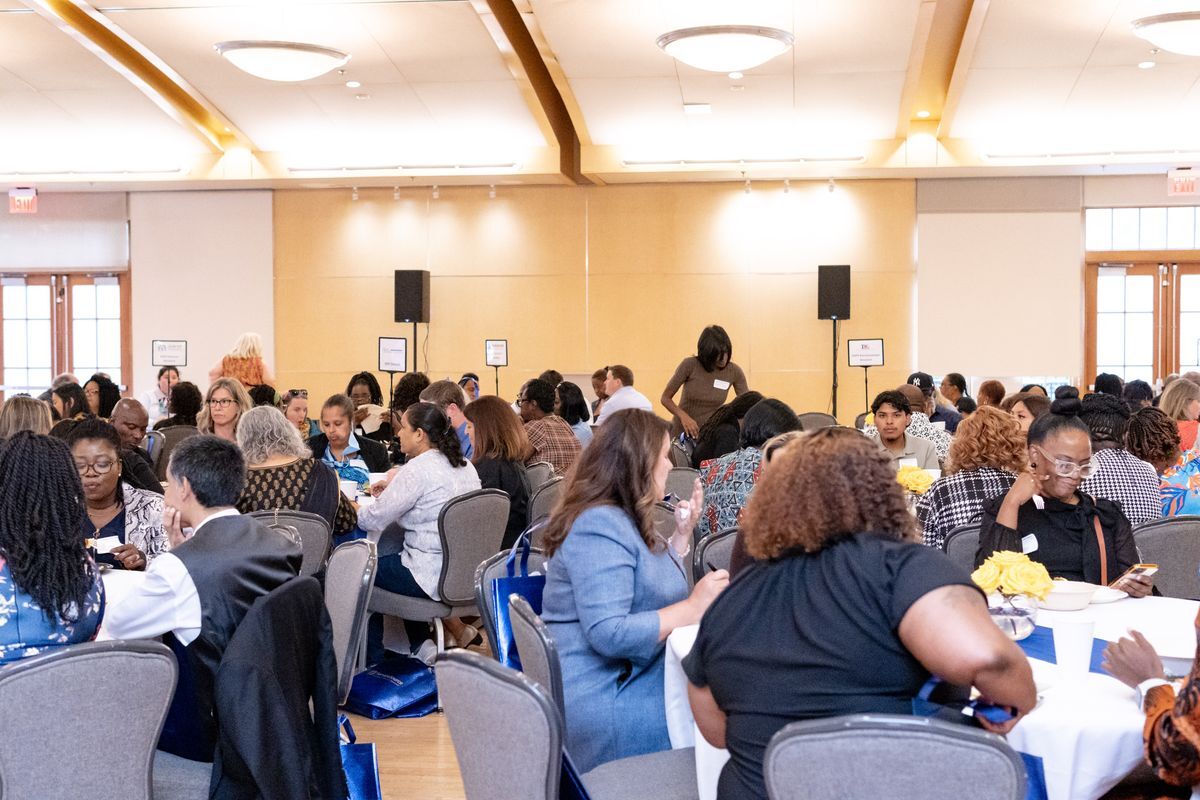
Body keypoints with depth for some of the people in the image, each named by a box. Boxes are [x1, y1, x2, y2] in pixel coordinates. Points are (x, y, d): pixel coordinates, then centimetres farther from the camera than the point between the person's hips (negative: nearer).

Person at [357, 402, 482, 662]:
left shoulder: (418, 469, -18)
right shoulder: (465, 466, 7)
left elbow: (374, 520, -14)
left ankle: (372, 662, 21)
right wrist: (392, 491, 17)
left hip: (433, 577, -8)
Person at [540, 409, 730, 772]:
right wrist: (693, 608, -22)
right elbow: (608, 634, -26)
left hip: (635, 684, 10)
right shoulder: (599, 526, -18)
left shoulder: (624, 520, 14)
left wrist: (682, 533, 14)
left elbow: (653, 588, 23)